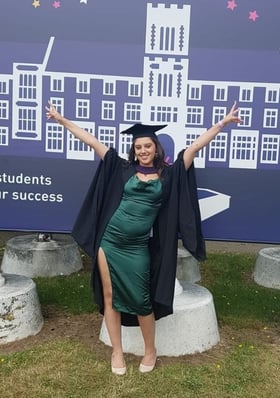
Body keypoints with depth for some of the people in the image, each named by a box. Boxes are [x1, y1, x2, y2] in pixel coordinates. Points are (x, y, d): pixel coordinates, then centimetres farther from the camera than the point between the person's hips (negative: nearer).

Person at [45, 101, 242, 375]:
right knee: (109, 297, 8)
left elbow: (195, 146, 2)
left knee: (141, 301, 6)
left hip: (137, 248, -1)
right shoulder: (123, 169, 5)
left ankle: (150, 351, 28)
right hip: (109, 242, 2)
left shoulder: (169, 174, 4)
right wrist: (62, 120, 9)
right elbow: (92, 141, 6)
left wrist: (223, 123, 2)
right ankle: (117, 351, 24)